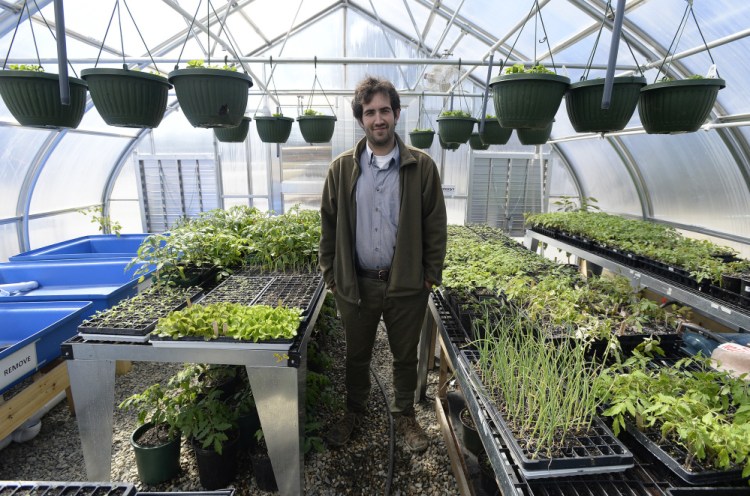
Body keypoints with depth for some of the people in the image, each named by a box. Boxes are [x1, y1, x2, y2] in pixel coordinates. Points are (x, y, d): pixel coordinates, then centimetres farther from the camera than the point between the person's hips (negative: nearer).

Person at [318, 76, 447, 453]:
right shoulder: (342, 168, 0)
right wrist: (330, 274, 2)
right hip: (355, 283, 1)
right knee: (356, 355, 18)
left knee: (405, 356, 16)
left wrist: (432, 274, -3)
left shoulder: (421, 166, -4)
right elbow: (329, 224, 4)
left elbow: (435, 224, -1)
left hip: (406, 283, -1)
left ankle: (404, 415, 40)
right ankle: (354, 412, 42)